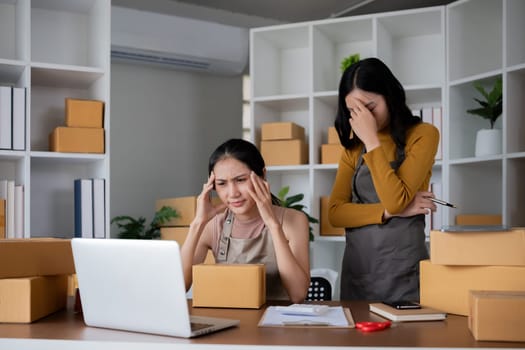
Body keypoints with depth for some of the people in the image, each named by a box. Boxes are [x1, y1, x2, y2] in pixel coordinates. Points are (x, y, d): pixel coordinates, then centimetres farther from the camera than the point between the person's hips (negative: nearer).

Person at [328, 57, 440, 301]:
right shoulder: (353, 146, 10)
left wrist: (371, 140, -14)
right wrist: (391, 211, -13)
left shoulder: (422, 134, -5)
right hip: (356, 268, 4)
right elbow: (335, 213, -1)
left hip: (402, 270, -4)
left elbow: (395, 200, -17)